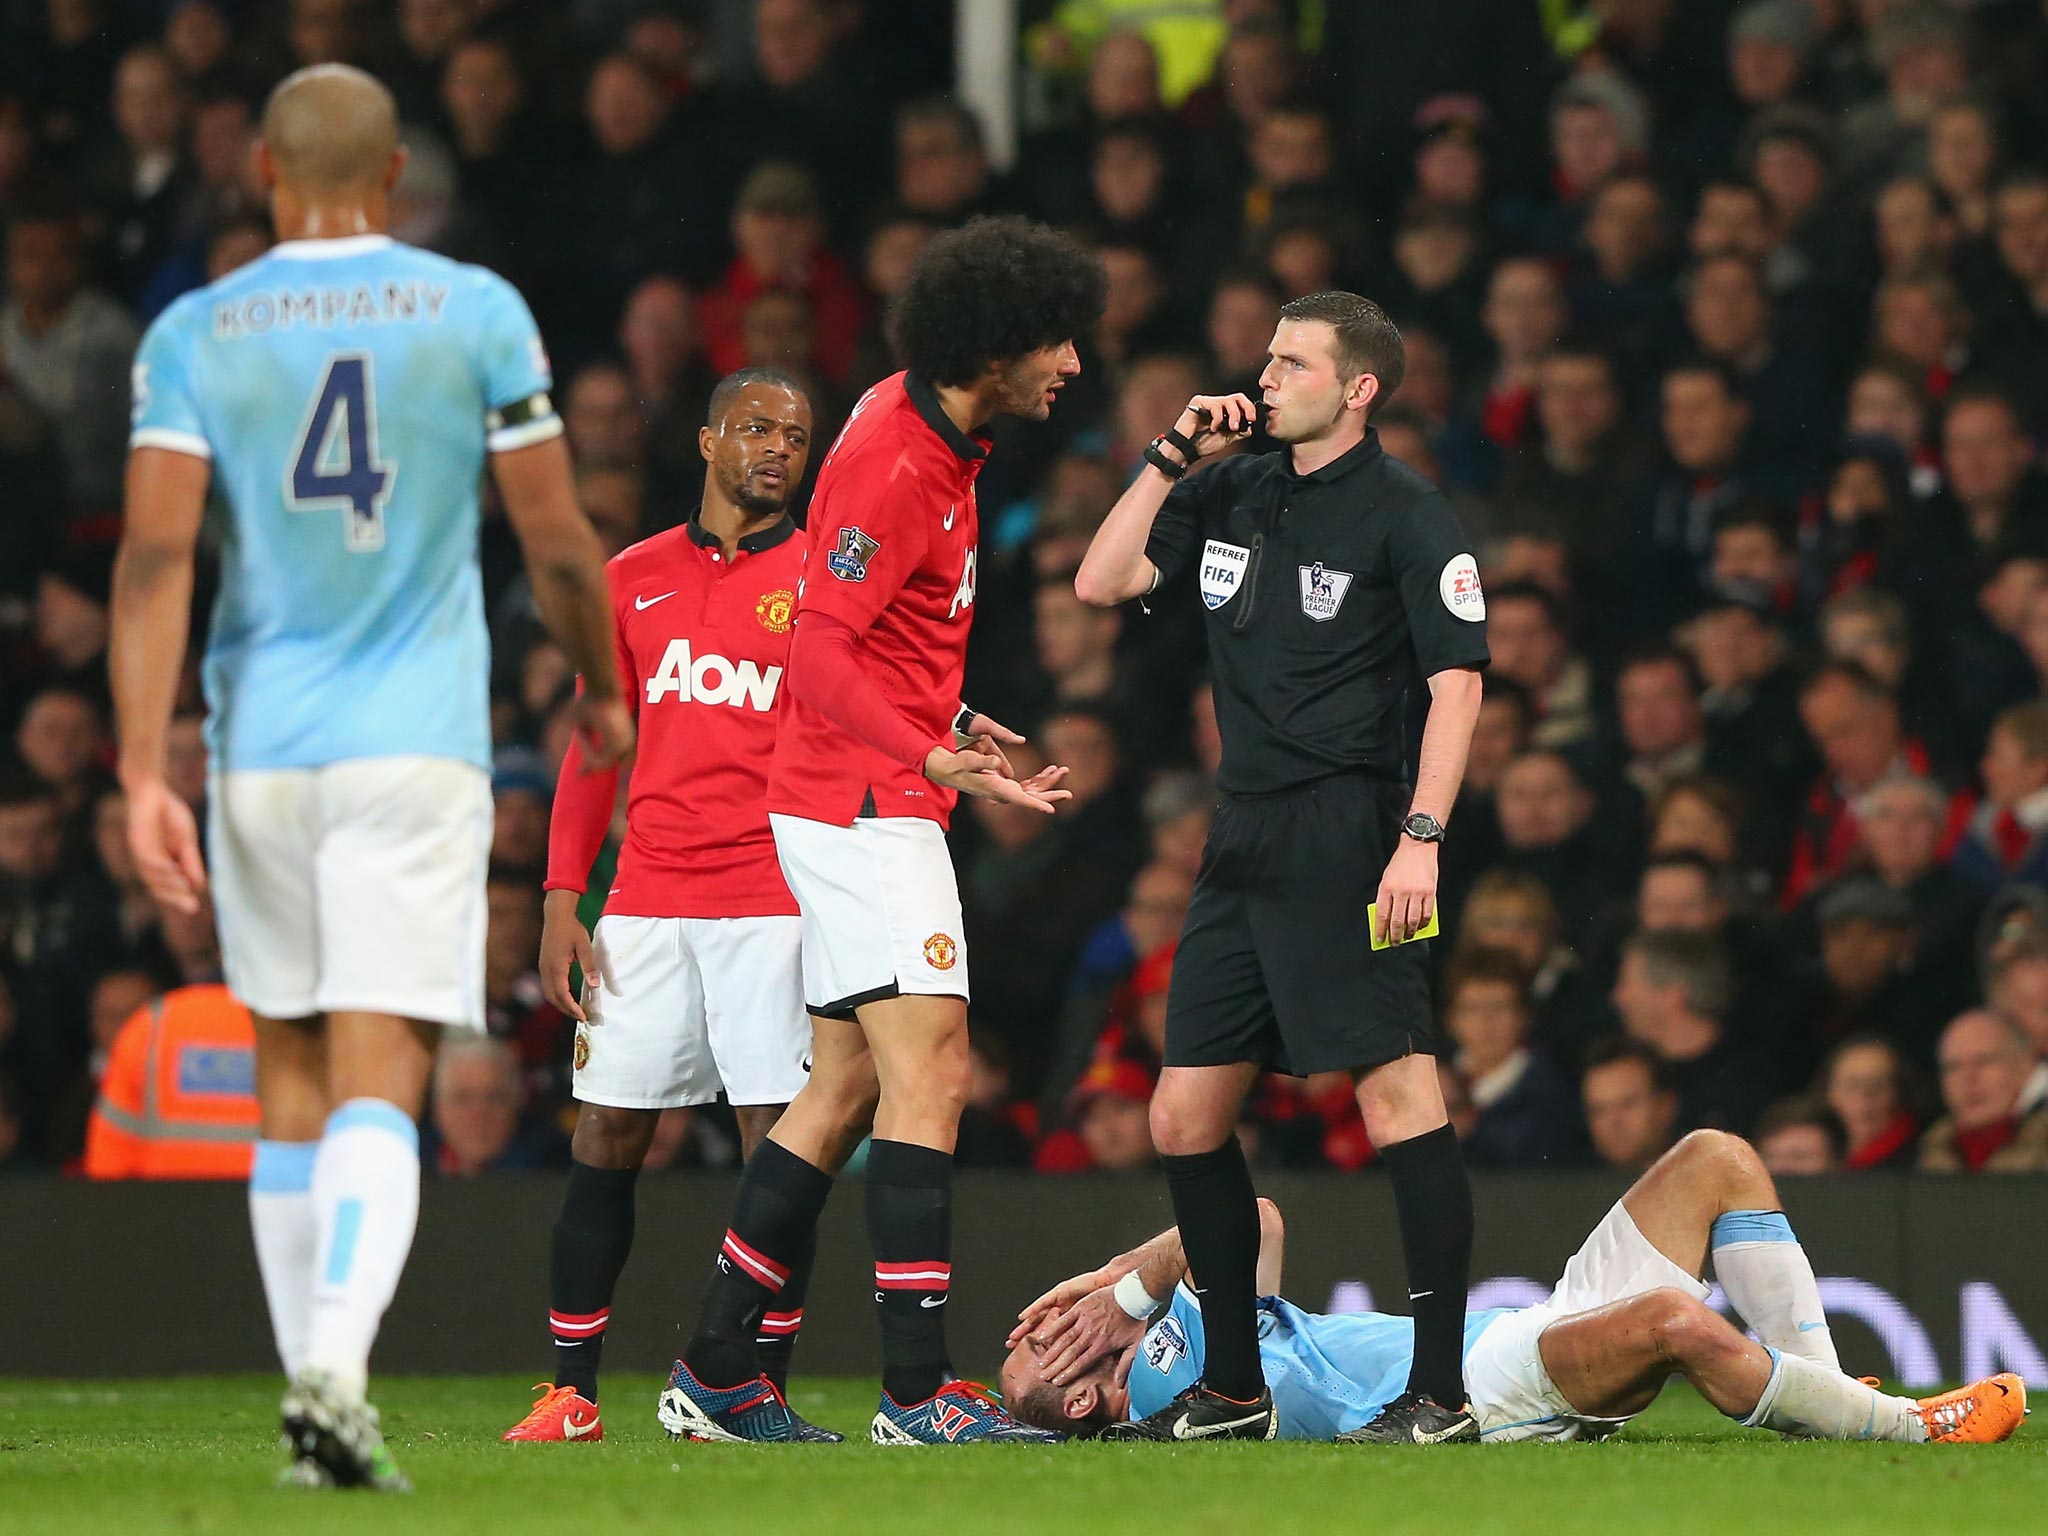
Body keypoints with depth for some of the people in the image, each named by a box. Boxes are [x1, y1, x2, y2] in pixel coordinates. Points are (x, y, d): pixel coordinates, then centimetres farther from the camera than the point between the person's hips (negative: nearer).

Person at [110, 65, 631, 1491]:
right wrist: (604, 692, 20)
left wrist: (145, 771, -10)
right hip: (417, 746, -2)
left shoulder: (193, 337, 2)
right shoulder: (476, 315, 0)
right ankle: (336, 1364, -29)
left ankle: (311, 1392, 18)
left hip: (260, 745, 2)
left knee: (290, 1075, 15)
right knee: (377, 1082, -8)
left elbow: (156, 556, -7)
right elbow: (559, 545, 2)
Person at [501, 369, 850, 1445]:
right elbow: (595, 743, 15)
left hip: (774, 902, -2)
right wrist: (561, 898, 7)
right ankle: (570, 1395, 6)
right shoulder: (635, 578, 13)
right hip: (646, 902, 2)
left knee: (779, 1135, -6)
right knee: (606, 1136, 0)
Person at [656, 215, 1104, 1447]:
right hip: (863, 804, -10)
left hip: (874, 804, 10)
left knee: (844, 1088, 13)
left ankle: (717, 1377, 18)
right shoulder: (892, 464, -19)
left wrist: (949, 719, 29)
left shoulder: (935, 437, 11)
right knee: (928, 1076, -15)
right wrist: (931, 758, -34)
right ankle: (919, 1393, -18)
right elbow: (819, 653, -24)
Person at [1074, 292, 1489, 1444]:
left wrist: (1421, 838, -19)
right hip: (1245, 846, 8)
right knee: (1186, 1118, 8)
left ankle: (1442, 1389, -14)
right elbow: (1101, 582, 14)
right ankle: (1234, 1391, 18)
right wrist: (1172, 460, 6)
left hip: (1347, 843, -8)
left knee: (1397, 1091, -14)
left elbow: (1458, 681, -10)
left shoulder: (1407, 516, -6)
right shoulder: (1234, 496, 16)